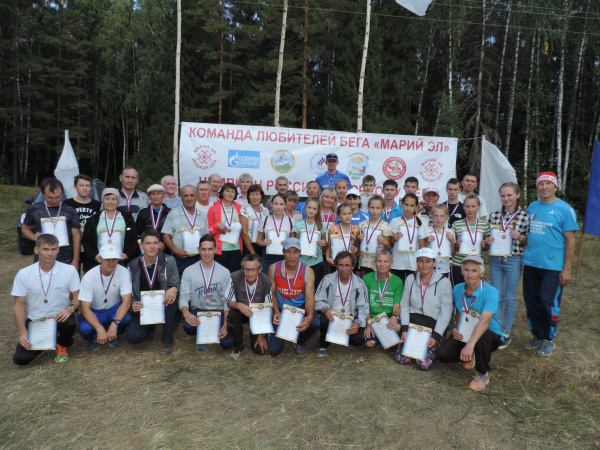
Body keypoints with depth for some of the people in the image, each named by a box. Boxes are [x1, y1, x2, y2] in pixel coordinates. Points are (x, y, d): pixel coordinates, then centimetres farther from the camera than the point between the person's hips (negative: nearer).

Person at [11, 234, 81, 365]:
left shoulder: (69, 270, -9)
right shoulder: (23, 274, -6)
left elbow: (77, 296, -4)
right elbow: (18, 304, -2)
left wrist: (71, 308, -28)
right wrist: (22, 332, -12)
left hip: (60, 317, -1)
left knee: (70, 323, -36)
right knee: (21, 358, -14)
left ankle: (62, 345, 2)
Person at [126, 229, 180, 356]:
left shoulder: (169, 261, -7)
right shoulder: (133, 266, -4)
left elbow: (176, 284, -7)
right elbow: (130, 293, 2)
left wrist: (174, 289, -32)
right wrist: (133, 305, -20)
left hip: (163, 304, -1)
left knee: (170, 298, -37)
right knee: (133, 336, -22)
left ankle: (167, 341, -16)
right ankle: (151, 326, 20)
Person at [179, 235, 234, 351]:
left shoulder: (224, 272, 0)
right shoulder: (189, 271, 1)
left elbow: (227, 300, -3)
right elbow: (184, 297, -3)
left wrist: (226, 325, -16)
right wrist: (186, 313, -27)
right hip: (197, 310, 0)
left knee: (227, 343, -22)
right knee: (188, 326, -35)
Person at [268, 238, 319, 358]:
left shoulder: (307, 271, -13)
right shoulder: (274, 269, -9)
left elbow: (310, 297, -19)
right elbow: (272, 293, -1)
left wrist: (310, 316, -39)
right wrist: (276, 312, -19)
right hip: (281, 309, 1)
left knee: (314, 323, -35)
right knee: (273, 350, -10)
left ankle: (301, 343, 4)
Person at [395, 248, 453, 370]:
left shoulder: (444, 282, -6)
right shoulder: (410, 279, 5)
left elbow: (446, 313, -7)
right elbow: (404, 305, 5)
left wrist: (436, 336, -14)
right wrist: (404, 329, -6)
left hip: (433, 325, -3)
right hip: (412, 322, 3)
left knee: (424, 364, -16)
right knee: (402, 359, -10)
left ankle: (434, 347, 15)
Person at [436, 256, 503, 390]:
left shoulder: (490, 292, -23)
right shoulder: (457, 289, -3)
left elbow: (484, 321, -37)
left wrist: (470, 344, -49)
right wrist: (456, 329, -8)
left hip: (490, 335, -5)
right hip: (464, 334, 5)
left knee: (481, 336, -40)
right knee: (441, 354, -16)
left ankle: (483, 374, -11)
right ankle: (469, 357, 19)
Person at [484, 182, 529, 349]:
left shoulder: (524, 216, -4)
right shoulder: (494, 215, 4)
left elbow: (529, 241, 3)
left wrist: (520, 237, -17)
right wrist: (487, 240, -9)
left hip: (514, 261, -3)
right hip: (495, 260, 3)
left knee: (510, 298, 5)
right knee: (497, 297, 9)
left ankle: (506, 333, 19)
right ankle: (497, 331, 21)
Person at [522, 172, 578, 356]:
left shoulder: (564, 209, -6)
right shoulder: (532, 207, 9)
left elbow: (570, 240, -7)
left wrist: (567, 269, -11)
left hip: (553, 266, -5)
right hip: (531, 264, 5)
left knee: (548, 302, -1)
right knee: (531, 301, 10)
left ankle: (549, 340, 19)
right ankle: (537, 336, 27)